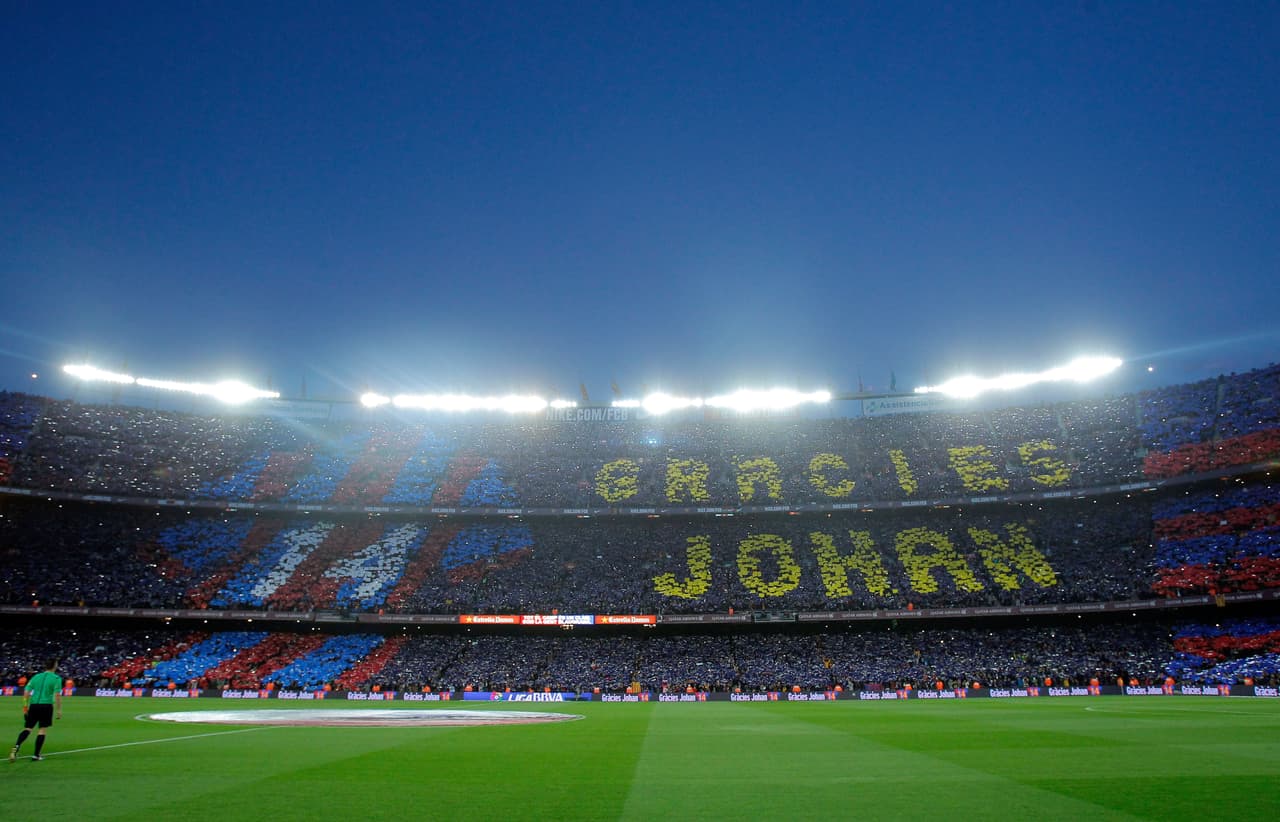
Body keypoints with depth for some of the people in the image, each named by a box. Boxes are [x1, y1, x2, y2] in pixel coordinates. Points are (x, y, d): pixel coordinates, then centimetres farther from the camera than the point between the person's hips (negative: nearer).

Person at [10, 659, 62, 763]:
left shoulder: (36, 676, 12)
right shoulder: (56, 678, -1)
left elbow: (26, 693, 9)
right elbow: (57, 695, -8)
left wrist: (25, 707, 16)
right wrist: (59, 710, -1)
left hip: (33, 705, 4)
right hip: (46, 705, -4)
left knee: (27, 729, 8)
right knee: (42, 730, 4)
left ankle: (16, 746, -18)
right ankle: (36, 756, 5)